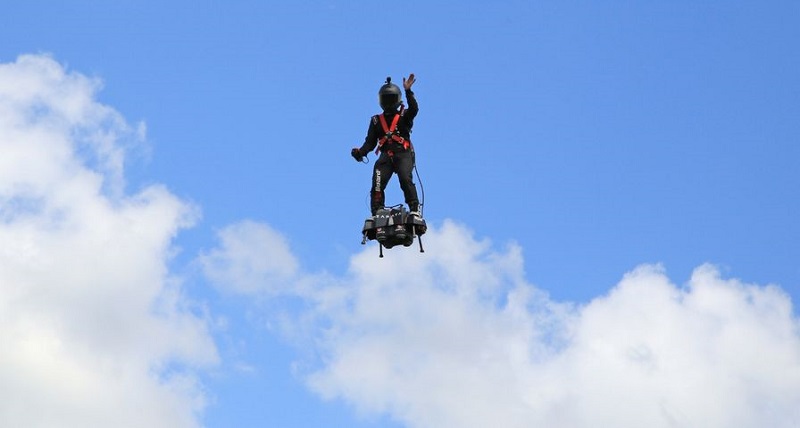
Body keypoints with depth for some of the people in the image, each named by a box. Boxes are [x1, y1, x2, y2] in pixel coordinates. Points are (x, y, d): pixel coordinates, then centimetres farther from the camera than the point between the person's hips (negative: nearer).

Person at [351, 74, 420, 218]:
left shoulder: (404, 116, 14)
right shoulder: (376, 121, 22)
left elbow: (414, 109, -9)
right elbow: (370, 142, 15)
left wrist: (408, 91, -19)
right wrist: (361, 152, -5)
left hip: (403, 153, -3)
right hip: (386, 156, 3)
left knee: (405, 179, -26)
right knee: (377, 184, -15)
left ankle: (414, 210, -27)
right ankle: (377, 213, -13)